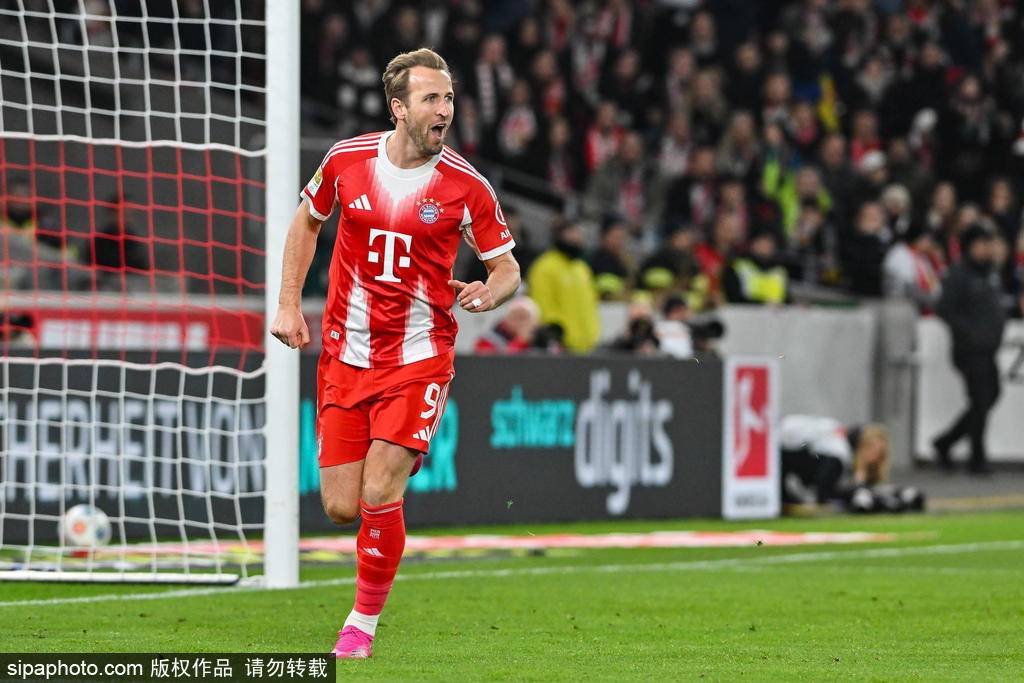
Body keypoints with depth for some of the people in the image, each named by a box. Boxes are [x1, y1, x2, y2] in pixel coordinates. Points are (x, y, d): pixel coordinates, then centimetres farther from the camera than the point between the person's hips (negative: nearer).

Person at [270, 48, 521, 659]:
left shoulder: (466, 186, -9)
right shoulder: (347, 161, -3)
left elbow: (508, 268, 2)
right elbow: (308, 220, 16)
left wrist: (490, 293, -22)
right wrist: (289, 304, 9)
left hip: (420, 357, -2)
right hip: (346, 355, 3)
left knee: (378, 497, -15)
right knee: (342, 508, -1)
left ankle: (363, 623, 5)